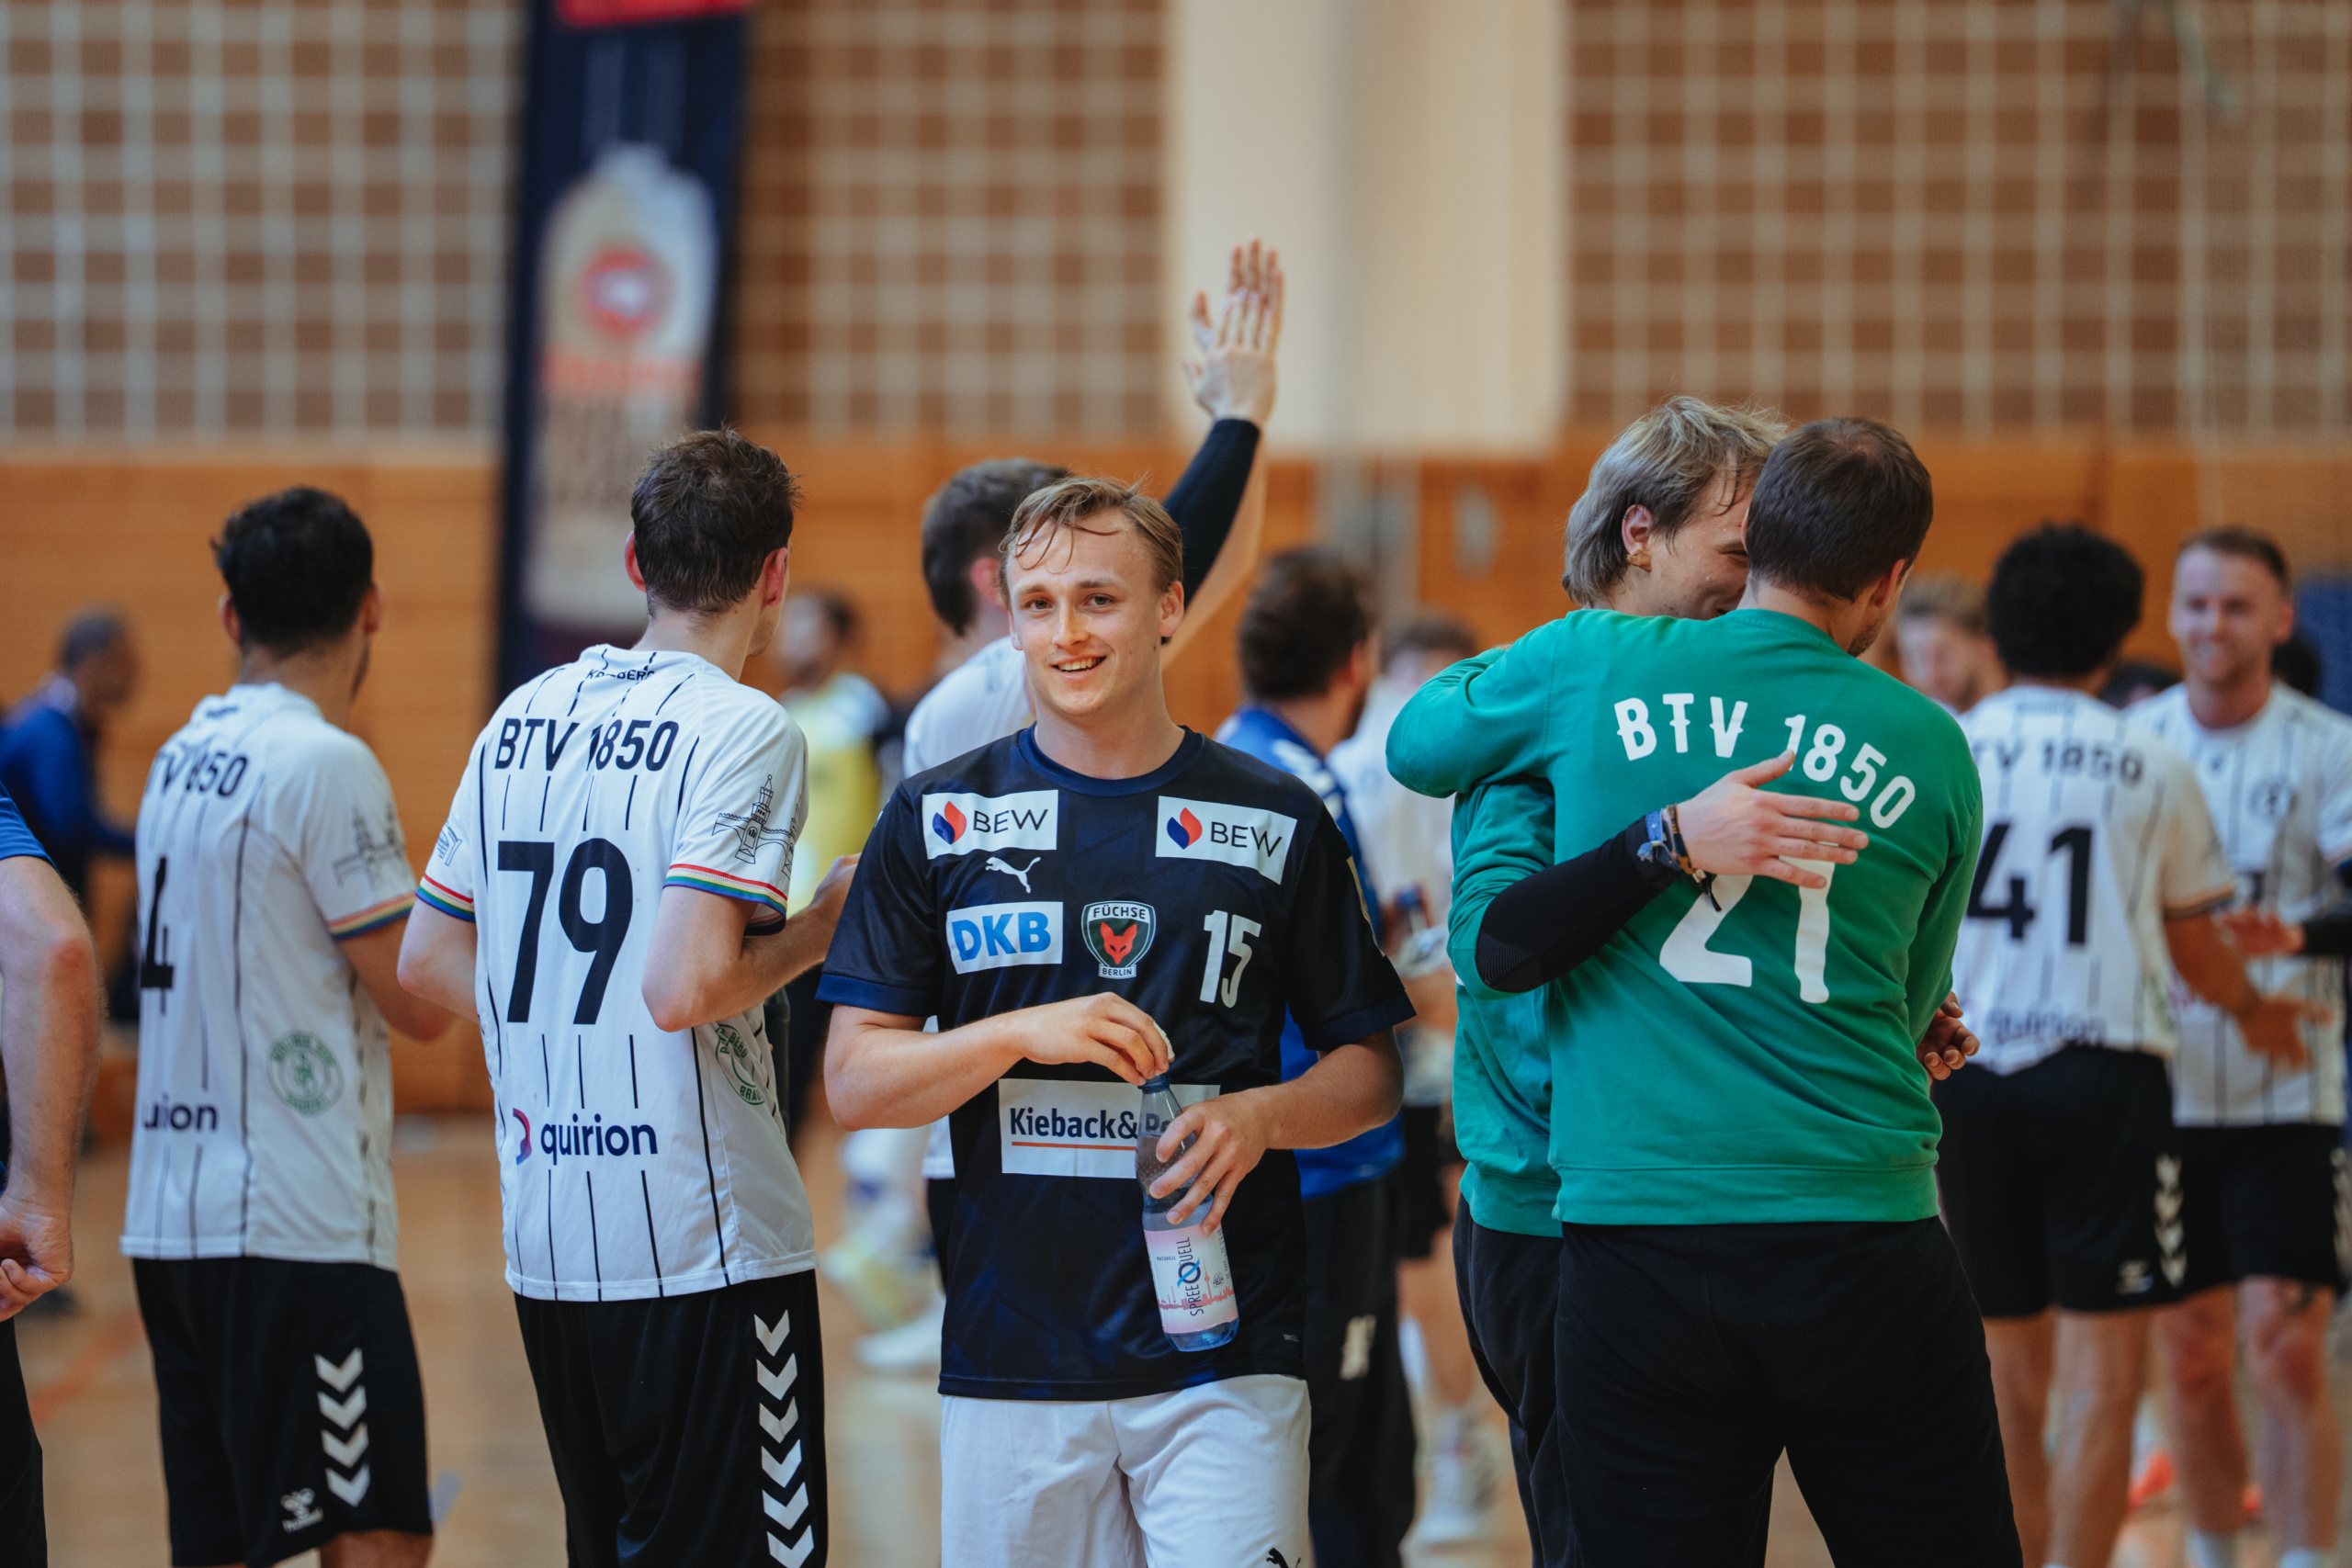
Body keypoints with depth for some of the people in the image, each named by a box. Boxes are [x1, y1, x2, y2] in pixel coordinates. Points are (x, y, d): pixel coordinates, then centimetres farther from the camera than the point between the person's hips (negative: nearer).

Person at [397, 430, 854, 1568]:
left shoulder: (522, 719, 10)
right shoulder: (746, 734, -11)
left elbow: (428, 961, 15)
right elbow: (684, 987, -22)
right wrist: (816, 933, -6)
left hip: (545, 1245, 7)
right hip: (702, 1244, -7)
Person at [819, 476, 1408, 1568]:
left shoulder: (1276, 823, 7)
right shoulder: (936, 822, 7)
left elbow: (1370, 1072, 11)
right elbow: (853, 1085, 3)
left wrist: (1261, 1117, -11)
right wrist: (1024, 1034, -14)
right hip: (1010, 1356, 1)